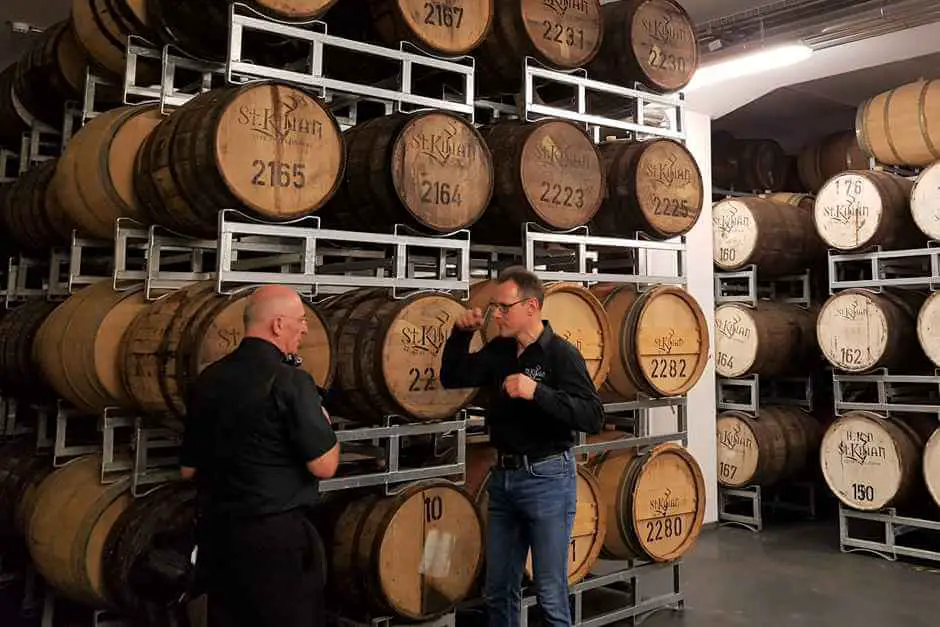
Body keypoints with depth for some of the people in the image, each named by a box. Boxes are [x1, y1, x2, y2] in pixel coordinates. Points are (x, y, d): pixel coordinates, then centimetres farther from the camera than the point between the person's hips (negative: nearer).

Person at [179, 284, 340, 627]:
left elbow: (188, 469, 12)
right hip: (276, 536, -7)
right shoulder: (290, 381, -16)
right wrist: (325, 425, 2)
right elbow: (324, 466, -16)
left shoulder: (207, 380, 6)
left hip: (215, 532, 7)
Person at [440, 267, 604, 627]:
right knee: (498, 591, 17)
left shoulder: (560, 354, -13)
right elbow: (451, 378, 12)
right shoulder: (499, 351, 7)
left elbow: (593, 418, -21)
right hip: (503, 476, 6)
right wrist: (461, 334, -3)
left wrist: (537, 391, -32)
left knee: (550, 593, 4)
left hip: (547, 478, -6)